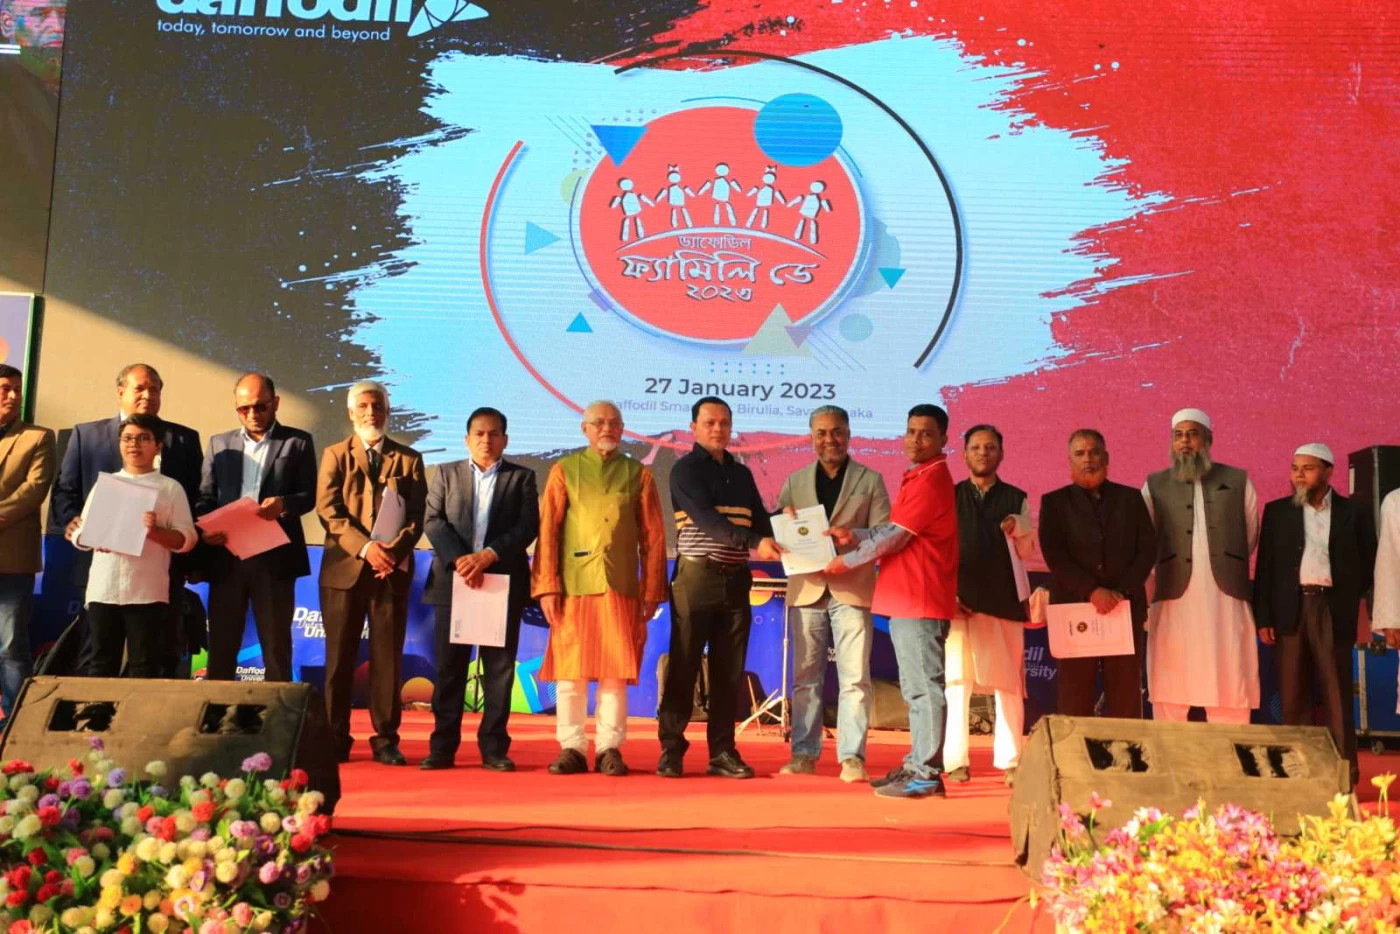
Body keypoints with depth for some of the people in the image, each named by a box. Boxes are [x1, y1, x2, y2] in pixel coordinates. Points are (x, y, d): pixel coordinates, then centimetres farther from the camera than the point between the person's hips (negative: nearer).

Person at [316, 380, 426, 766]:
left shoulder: (409, 459, 10)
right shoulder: (335, 455, 8)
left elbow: (416, 516, 2)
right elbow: (327, 510, -4)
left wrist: (394, 551, -15)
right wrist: (365, 547, -17)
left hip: (393, 570, 1)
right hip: (344, 568, 0)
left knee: (388, 658, 3)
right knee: (340, 658, 4)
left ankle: (386, 740, 9)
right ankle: (336, 740, 11)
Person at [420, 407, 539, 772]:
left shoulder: (521, 477, 9)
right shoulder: (446, 474, 13)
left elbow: (528, 527, -2)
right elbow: (433, 521, 2)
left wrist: (487, 556, -15)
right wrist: (458, 560, -14)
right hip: (452, 582, 1)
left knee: (499, 669, 2)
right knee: (448, 669, 3)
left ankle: (494, 748, 8)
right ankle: (443, 747, 9)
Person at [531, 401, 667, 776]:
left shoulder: (639, 474, 10)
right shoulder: (564, 470, 8)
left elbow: (653, 537, 9)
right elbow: (548, 530, 3)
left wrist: (652, 592, 3)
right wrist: (547, 587, -6)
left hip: (621, 587, 0)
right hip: (573, 586, 0)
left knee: (616, 671, 0)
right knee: (570, 671, 2)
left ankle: (609, 749, 9)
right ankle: (572, 748, 11)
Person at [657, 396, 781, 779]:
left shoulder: (742, 473, 16)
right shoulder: (685, 470, -3)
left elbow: (760, 518, 12)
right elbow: (706, 518, -17)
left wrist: (774, 538, -12)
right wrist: (755, 542, -29)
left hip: (736, 579, 5)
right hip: (697, 577, -5)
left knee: (729, 669, 6)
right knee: (684, 665, -1)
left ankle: (722, 751, 12)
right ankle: (671, 749, 6)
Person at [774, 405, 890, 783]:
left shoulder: (870, 480, 8)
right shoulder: (795, 482, 15)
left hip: (852, 591, -2)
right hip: (807, 589, 2)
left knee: (855, 678, -4)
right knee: (805, 677, 5)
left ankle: (852, 756, 0)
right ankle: (803, 753, 12)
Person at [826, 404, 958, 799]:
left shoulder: (930, 479, -12)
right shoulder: (917, 479, 21)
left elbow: (895, 536, -14)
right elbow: (893, 530, 21)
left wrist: (847, 562, -5)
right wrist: (853, 535, 8)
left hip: (920, 600, -11)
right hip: (904, 599, 11)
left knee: (924, 686, -7)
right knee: (914, 688, 14)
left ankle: (925, 774, -4)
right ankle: (916, 765, 22)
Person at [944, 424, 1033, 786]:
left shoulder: (1016, 499, 10)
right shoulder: (950, 497, 9)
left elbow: (1028, 552, 9)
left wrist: (1017, 531, -12)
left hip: (1004, 600, 1)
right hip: (960, 600, -1)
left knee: (1008, 682, 2)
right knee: (956, 680, -4)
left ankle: (1010, 760, 9)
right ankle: (955, 761, 1)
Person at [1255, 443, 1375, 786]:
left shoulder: (1353, 513, 6)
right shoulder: (1277, 511, 8)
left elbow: (1367, 563, 10)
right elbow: (1264, 567, 5)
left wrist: (1350, 599, 0)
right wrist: (1263, 617, -1)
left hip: (1333, 610, -1)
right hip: (1290, 610, 1)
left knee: (1337, 696, 0)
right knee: (1293, 696, 5)